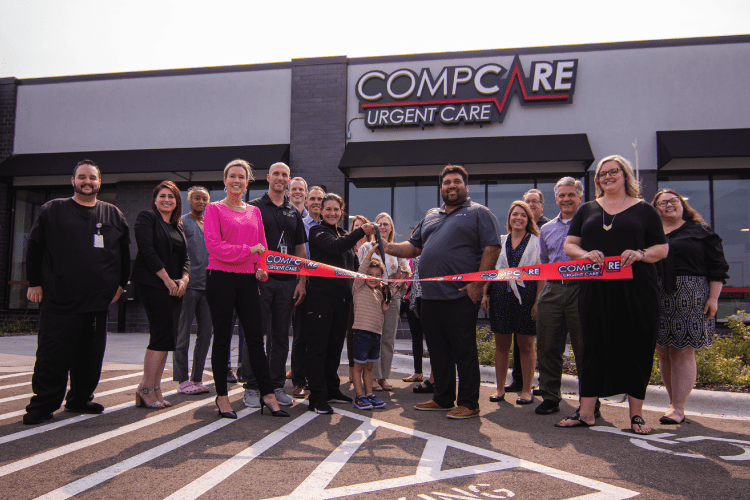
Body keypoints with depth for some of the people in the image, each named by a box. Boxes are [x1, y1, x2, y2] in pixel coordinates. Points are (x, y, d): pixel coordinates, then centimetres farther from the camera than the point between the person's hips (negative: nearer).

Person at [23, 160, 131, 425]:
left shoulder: (113, 214, 12)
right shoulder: (52, 210, 7)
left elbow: (124, 252, 17)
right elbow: (34, 247, 8)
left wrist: (120, 283, 12)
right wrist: (34, 282, 3)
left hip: (98, 301, 3)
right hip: (59, 300, -2)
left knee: (91, 356, 8)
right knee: (53, 355, -1)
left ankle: (80, 399, 22)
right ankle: (43, 405, 10)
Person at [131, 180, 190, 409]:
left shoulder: (178, 227, 20)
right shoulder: (147, 218, 0)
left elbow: (185, 257, 16)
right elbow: (147, 250, -10)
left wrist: (184, 279, -2)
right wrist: (167, 279, -13)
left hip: (174, 287, 7)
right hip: (153, 284, -7)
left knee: (167, 337, 4)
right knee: (162, 335, -12)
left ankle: (155, 390, 9)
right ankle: (146, 389, -3)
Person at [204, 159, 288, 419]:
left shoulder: (254, 211, 15)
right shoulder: (214, 208, 2)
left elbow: (262, 245, 16)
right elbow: (213, 244, -9)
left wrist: (262, 268, -3)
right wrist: (248, 250, -15)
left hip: (247, 280, 4)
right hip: (221, 278, -3)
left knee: (255, 337, 3)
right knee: (222, 337, 3)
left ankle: (267, 394, 9)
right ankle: (222, 397, 14)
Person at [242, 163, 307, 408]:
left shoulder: (294, 213, 15)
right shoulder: (254, 207, 3)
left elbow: (300, 250, 15)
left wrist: (302, 281, 6)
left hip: (287, 281, 4)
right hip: (260, 279, -4)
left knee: (281, 336, 8)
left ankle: (277, 386, 17)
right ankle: (252, 388, 9)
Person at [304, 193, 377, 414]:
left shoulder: (345, 236, 20)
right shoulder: (317, 232, -1)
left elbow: (354, 265, 25)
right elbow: (334, 247, -21)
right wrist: (361, 231, -26)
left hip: (342, 297, 7)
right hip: (321, 294, -6)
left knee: (335, 346, 12)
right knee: (317, 346, -4)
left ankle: (331, 390, 24)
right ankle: (317, 398, -2)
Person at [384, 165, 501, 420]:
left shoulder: (479, 213, 1)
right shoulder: (430, 217, 21)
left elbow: (492, 248, -8)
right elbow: (414, 246, 22)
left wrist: (477, 283, -16)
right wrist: (390, 247, 3)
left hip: (460, 296, -7)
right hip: (430, 296, 7)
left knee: (464, 351, -2)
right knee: (438, 350, 14)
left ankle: (469, 404, 9)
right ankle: (442, 398, 26)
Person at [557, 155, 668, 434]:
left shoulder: (644, 210, 9)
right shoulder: (587, 210, 15)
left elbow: (662, 248, 7)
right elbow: (569, 244, 12)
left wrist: (640, 254, -13)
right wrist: (585, 254, -10)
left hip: (635, 289, -1)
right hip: (595, 289, 2)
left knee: (637, 348, 3)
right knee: (593, 347, 4)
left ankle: (636, 414, 16)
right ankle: (586, 413, 10)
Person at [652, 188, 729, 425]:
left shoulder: (700, 231, 8)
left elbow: (717, 267, 4)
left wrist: (713, 298, -5)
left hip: (689, 298, -3)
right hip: (657, 299, 3)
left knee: (683, 351, -5)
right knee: (663, 351, 4)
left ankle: (678, 408, -2)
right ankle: (674, 400, 17)